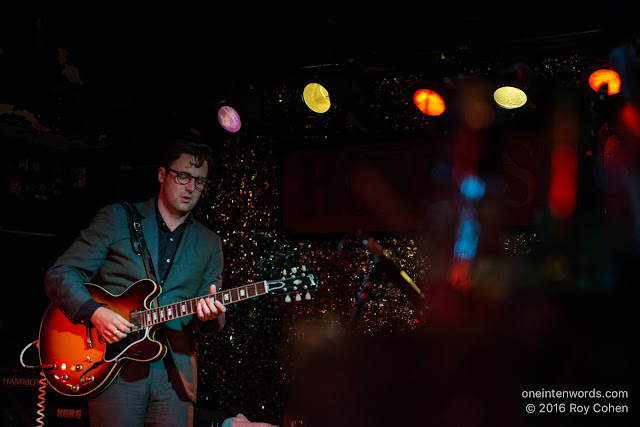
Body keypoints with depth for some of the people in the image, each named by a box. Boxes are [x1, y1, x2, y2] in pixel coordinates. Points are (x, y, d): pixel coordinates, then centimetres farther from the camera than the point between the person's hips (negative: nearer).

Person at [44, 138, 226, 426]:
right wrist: (94, 312, -16)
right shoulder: (117, 218, 4)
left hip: (175, 372, 3)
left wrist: (208, 317, -13)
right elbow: (59, 274, 0)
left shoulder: (209, 243, 13)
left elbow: (215, 323, 11)